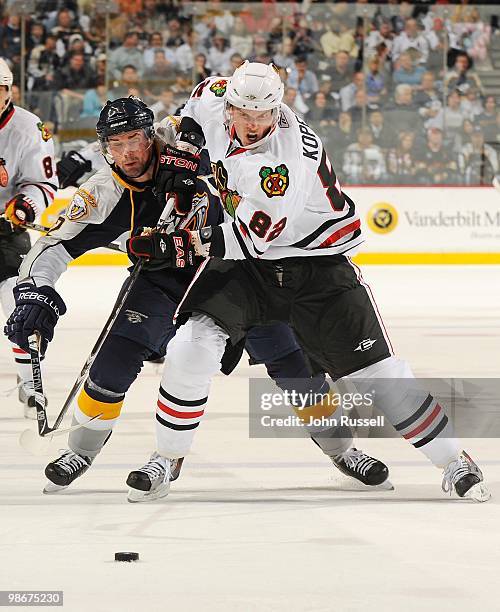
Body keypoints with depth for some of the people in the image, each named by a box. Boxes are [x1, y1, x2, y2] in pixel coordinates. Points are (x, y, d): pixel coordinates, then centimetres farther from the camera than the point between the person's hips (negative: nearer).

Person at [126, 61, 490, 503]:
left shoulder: (288, 155, -31)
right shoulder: (213, 106, -11)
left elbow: (252, 239, -34)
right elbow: (198, 101, 18)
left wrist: (176, 246, -37)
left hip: (317, 263, -5)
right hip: (244, 261, 5)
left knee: (375, 371, -6)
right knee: (193, 346, -18)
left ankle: (454, 462, 8)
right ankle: (167, 458, 0)